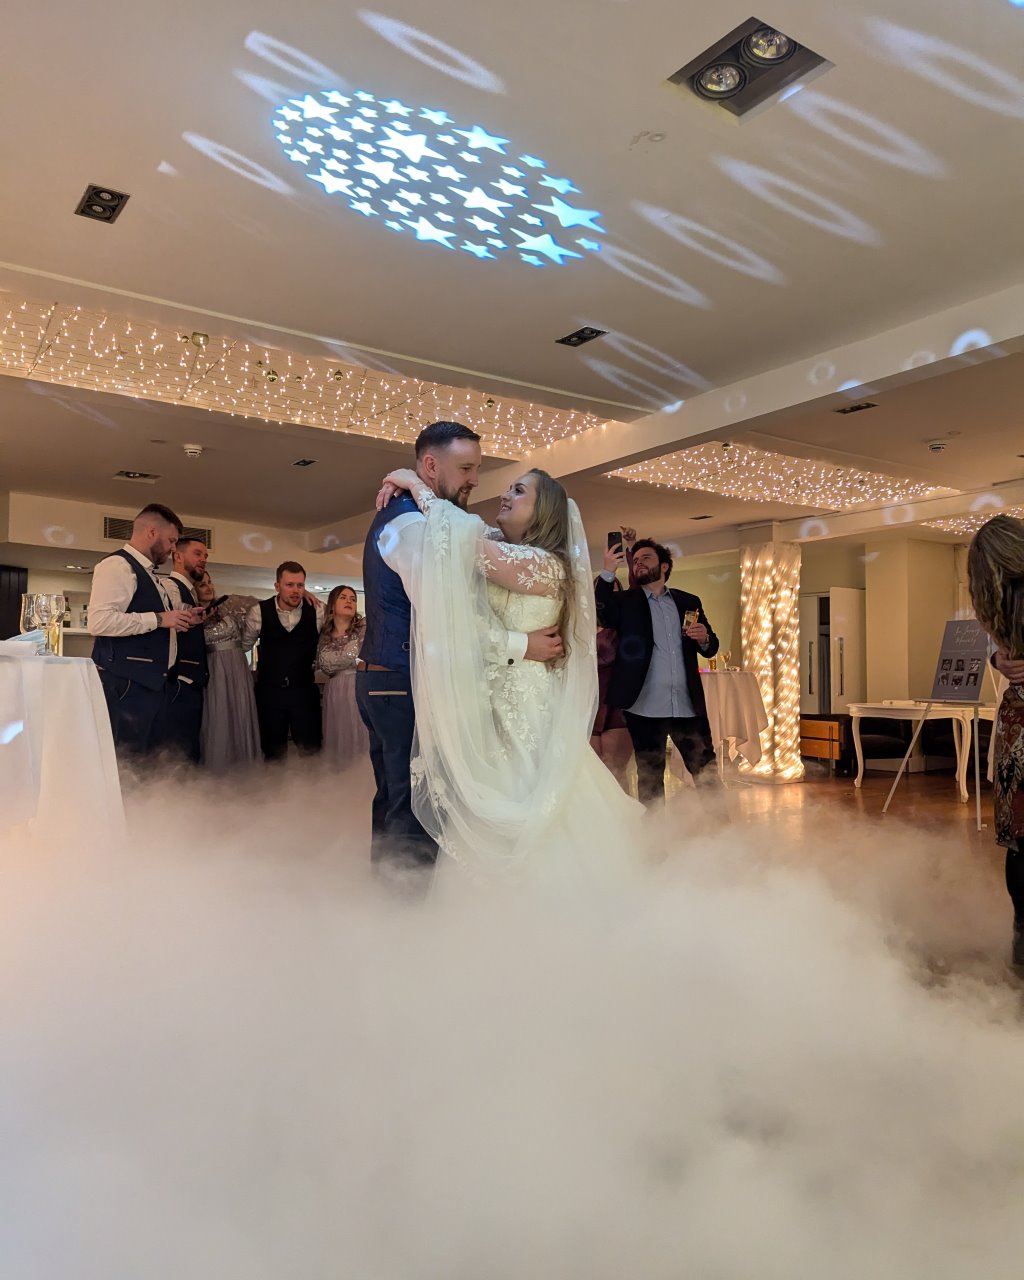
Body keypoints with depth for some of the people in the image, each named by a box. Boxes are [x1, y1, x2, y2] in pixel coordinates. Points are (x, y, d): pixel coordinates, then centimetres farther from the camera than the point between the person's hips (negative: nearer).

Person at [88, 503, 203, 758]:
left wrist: (182, 619, 15)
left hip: (155, 681, 10)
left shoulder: (148, 573, 21)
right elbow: (99, 621, -22)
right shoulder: (118, 565, -9)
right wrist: (159, 619, -17)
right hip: (127, 684, -10)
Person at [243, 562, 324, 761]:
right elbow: (243, 644, 8)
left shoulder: (318, 610, -6)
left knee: (311, 750, 3)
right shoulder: (259, 611, -5)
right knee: (272, 751, 11)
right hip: (269, 691, 0)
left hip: (304, 691, 0)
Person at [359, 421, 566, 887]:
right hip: (407, 684, -11)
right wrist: (522, 646, -18)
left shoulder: (397, 516, 17)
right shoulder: (414, 523, -16)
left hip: (382, 679, 11)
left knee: (394, 801, 17)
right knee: (417, 811, -6)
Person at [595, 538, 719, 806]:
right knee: (650, 782, 8)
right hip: (645, 709, -2)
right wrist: (608, 572, -26)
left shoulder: (689, 602, 13)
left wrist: (704, 638, -8)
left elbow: (711, 648, 15)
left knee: (708, 776, 7)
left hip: (688, 706, 2)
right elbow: (599, 614, -15)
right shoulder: (625, 601, 5)